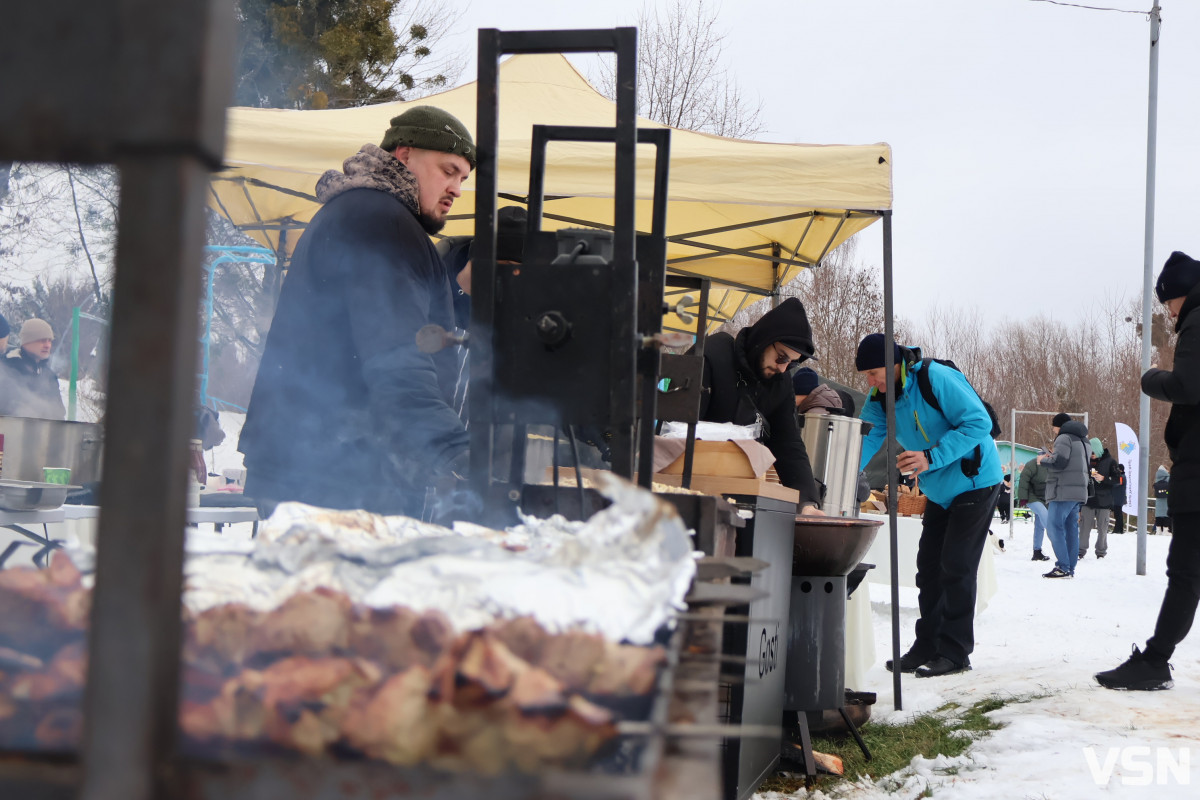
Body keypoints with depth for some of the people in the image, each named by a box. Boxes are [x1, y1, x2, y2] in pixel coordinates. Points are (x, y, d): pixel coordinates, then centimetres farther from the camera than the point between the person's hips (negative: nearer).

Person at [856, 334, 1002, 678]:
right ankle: (927, 646, 17)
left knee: (956, 567, -8)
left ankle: (955, 652, -2)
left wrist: (931, 457, -36)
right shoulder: (880, 398, -3)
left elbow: (979, 422, -29)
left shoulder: (937, 378, -26)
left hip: (975, 483, -8)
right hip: (939, 491, 8)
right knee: (929, 566, 9)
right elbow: (867, 438, -11)